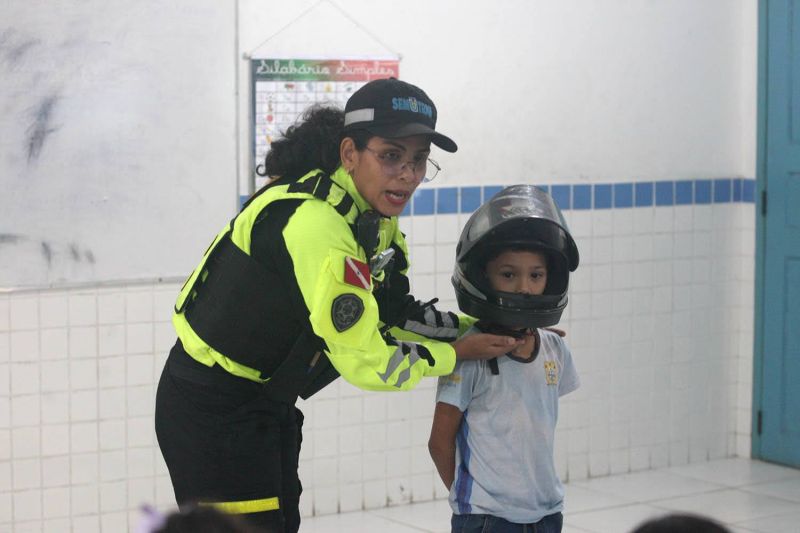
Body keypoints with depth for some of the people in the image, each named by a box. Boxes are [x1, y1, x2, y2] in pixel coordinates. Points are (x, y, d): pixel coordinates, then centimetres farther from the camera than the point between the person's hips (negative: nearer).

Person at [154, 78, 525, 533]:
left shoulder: (375, 219, 1)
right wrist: (454, 355, -13)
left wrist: (474, 328, -1)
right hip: (211, 411, -10)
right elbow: (367, 362, -27)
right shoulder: (314, 221, -30)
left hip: (269, 404, 10)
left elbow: (392, 315, 10)